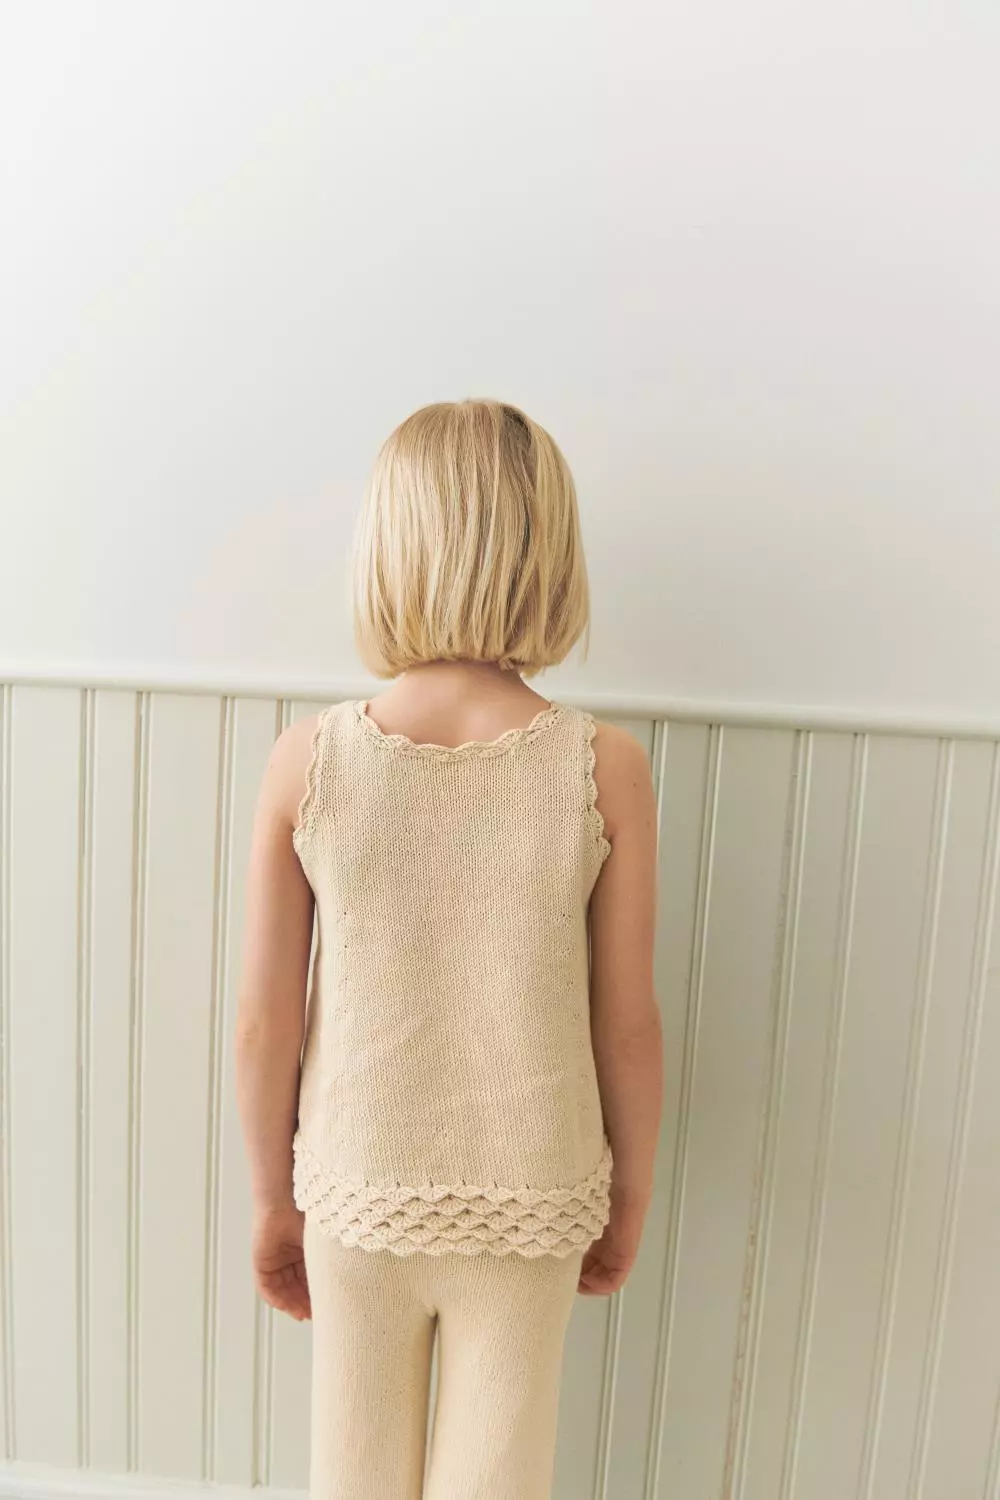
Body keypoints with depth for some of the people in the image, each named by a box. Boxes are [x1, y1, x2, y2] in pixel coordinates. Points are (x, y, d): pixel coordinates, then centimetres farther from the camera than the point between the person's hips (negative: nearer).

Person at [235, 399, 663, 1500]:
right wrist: (629, 1199, 7)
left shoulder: (307, 762, -17)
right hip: (530, 1202, 0)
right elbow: (627, 1024, -10)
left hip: (356, 1195, 1)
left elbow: (266, 1022, -10)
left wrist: (272, 1197, 8)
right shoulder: (606, 769, -18)